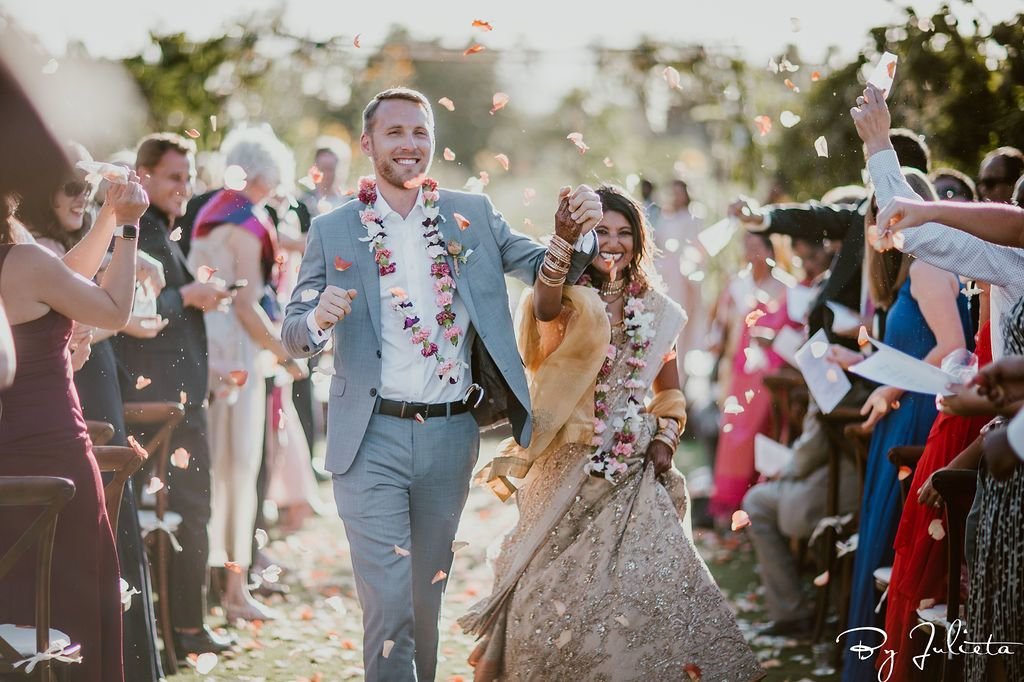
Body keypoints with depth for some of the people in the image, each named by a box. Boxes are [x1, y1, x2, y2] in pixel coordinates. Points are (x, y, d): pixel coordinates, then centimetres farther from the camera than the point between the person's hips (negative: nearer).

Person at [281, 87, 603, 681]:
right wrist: (319, 319, -23)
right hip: (372, 440, -2)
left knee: (429, 597, 16)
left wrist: (579, 232, -15)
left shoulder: (473, 216, 6)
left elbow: (551, 272, 6)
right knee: (388, 603, -8)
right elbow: (293, 337, 1)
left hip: (451, 436, 3)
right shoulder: (333, 232, 0)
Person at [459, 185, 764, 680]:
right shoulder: (569, 300, -5)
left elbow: (669, 389, 20)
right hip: (568, 467, -3)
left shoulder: (655, 310, 9)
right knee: (559, 587, 2)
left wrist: (665, 437, 2)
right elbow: (546, 308, -32)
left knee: (646, 582, -4)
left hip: (634, 473, 3)